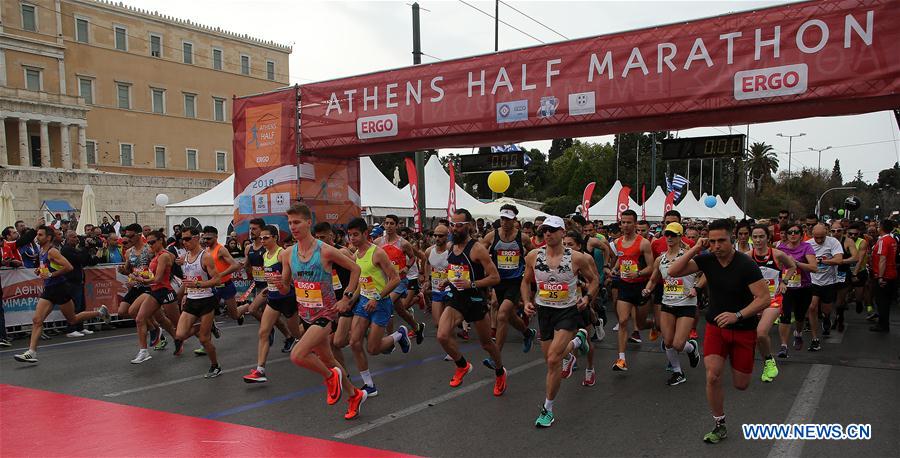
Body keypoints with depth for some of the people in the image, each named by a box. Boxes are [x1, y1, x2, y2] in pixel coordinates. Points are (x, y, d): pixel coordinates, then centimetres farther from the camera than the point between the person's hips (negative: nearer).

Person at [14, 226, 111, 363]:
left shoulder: (52, 251, -14)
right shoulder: (42, 252, 13)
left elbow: (68, 267, -23)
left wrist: (51, 275, -21)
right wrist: (40, 271, 9)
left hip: (59, 289, -8)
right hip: (48, 290, 8)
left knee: (72, 320, 7)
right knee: (36, 320, -5)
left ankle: (100, 312, 25)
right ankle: (31, 352, -7)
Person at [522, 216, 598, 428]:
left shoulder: (577, 258, -13)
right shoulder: (533, 256, -7)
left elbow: (594, 280, 3)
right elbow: (526, 281, 9)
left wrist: (588, 297, -14)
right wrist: (527, 302, -6)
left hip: (568, 311, -4)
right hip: (543, 310, 4)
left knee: (553, 360, -16)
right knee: (550, 359, 16)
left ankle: (548, 409, 1)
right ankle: (578, 339, 49)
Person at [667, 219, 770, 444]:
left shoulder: (746, 264, -20)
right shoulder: (707, 259, -8)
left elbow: (764, 298, -21)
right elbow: (673, 271, -11)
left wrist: (737, 315, -32)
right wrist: (694, 249, -18)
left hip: (743, 330, -2)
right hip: (715, 326, 2)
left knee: (741, 385, 10)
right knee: (712, 377, -14)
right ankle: (720, 426, 6)